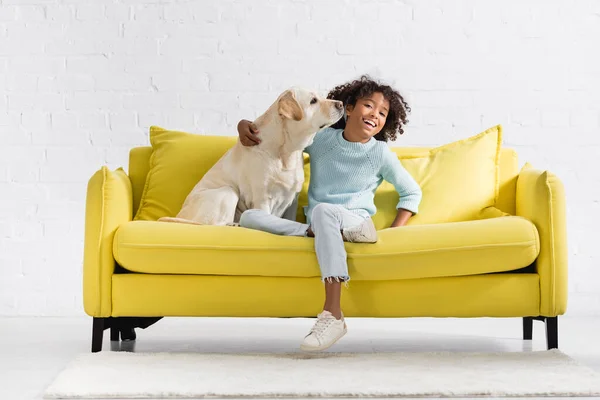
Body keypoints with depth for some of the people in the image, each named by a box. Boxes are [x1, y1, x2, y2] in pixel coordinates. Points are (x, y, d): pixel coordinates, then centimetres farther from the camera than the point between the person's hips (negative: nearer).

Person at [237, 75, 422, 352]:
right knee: (250, 217, -18)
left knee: (323, 210, -42)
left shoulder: (381, 154, 3)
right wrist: (245, 124, 1)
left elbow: (411, 192, 13)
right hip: (319, 224, 3)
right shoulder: (319, 139, 9)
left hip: (357, 223, -3)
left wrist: (394, 232, 0)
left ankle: (333, 315, -48)